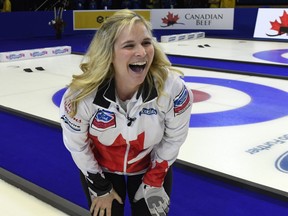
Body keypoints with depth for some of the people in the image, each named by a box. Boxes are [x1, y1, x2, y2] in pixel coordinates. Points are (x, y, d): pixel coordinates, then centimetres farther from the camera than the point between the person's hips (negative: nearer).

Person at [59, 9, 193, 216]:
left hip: (152, 169, 1)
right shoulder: (82, 94, -32)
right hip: (101, 171, 0)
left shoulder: (174, 88, -32)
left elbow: (173, 140, -14)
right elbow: (76, 146, -14)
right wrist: (100, 188, -4)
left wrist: (153, 182, -6)